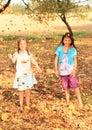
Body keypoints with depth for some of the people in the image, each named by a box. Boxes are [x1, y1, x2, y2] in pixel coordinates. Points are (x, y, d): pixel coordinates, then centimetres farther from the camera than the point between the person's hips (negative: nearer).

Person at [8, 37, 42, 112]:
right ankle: (21, 106, 21)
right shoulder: (17, 54, -10)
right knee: (21, 92, 5)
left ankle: (28, 106, 24)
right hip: (20, 75, -3)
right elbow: (13, 61, -27)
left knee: (27, 91, 10)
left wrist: (38, 67, -4)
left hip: (28, 75, 3)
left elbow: (33, 61, 11)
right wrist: (11, 57, -49)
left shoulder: (29, 53, 2)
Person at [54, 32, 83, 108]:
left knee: (75, 85, -8)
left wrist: (74, 70, -12)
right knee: (65, 87, 13)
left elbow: (75, 60, -4)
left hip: (70, 71, -2)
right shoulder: (59, 49, -4)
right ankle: (68, 101, 27)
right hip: (62, 71, 2)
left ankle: (80, 101, 0)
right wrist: (56, 70, -1)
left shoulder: (73, 49, -6)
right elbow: (56, 59, 1)